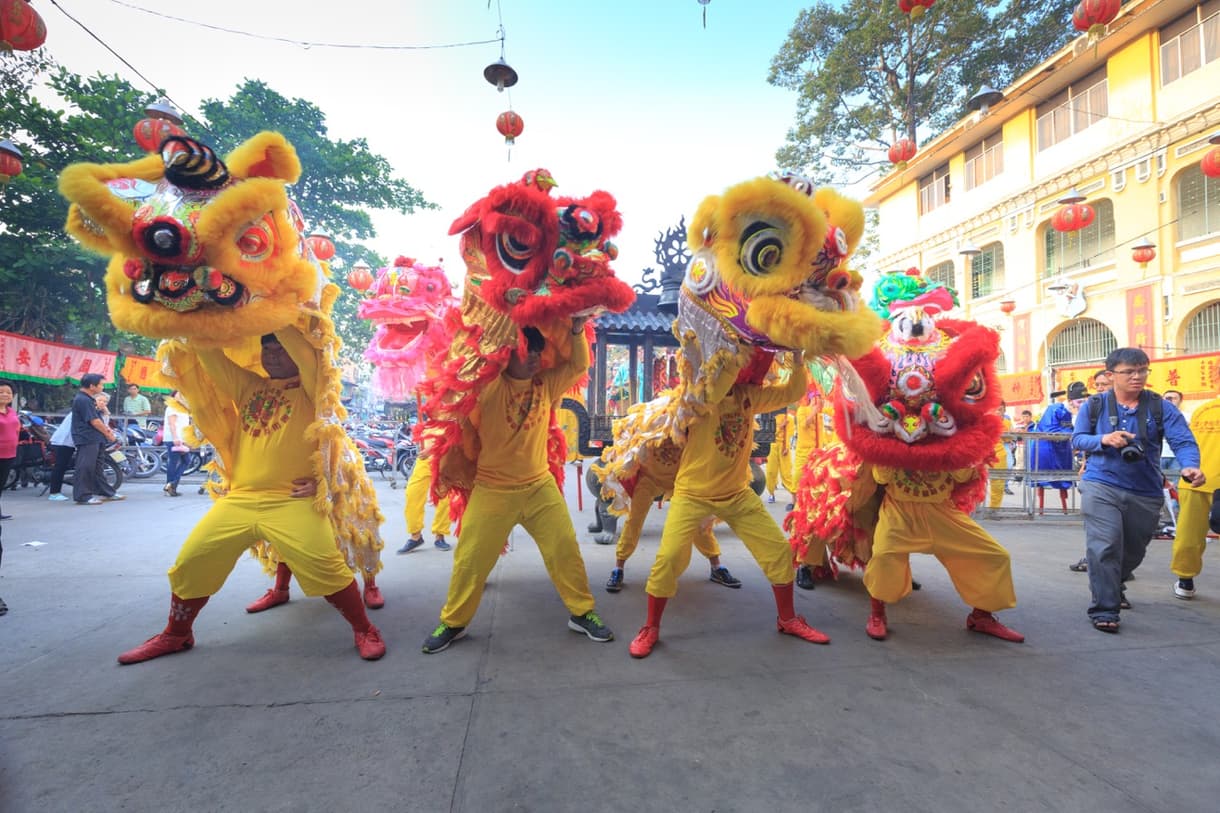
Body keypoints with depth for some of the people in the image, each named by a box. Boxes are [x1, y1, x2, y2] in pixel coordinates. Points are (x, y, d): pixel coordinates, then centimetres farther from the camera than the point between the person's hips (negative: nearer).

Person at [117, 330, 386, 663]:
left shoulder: (310, 391, 1)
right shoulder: (248, 386, 17)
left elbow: (304, 350, -13)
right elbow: (209, 354, 14)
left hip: (292, 502, -5)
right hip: (238, 500, 6)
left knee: (326, 569, -17)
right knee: (188, 565, 11)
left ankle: (365, 630, 3)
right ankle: (175, 635, 37)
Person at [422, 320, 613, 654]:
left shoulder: (546, 384, -1)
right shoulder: (489, 385, -13)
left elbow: (579, 365, -3)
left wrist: (577, 329, -18)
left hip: (540, 486, 3)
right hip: (492, 491, -3)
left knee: (565, 549, 5)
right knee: (471, 558, 8)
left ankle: (582, 613, 24)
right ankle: (452, 622, 30)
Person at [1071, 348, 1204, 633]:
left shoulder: (1161, 408, 0)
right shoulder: (1095, 406, 0)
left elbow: (1183, 441, -10)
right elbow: (1077, 439, 1)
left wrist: (1190, 466, -30)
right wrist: (1103, 439, -20)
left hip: (1146, 494, 3)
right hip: (1101, 487, -3)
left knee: (1133, 552, 19)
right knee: (1105, 548, -14)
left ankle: (1112, 589, 46)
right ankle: (1104, 610, -6)